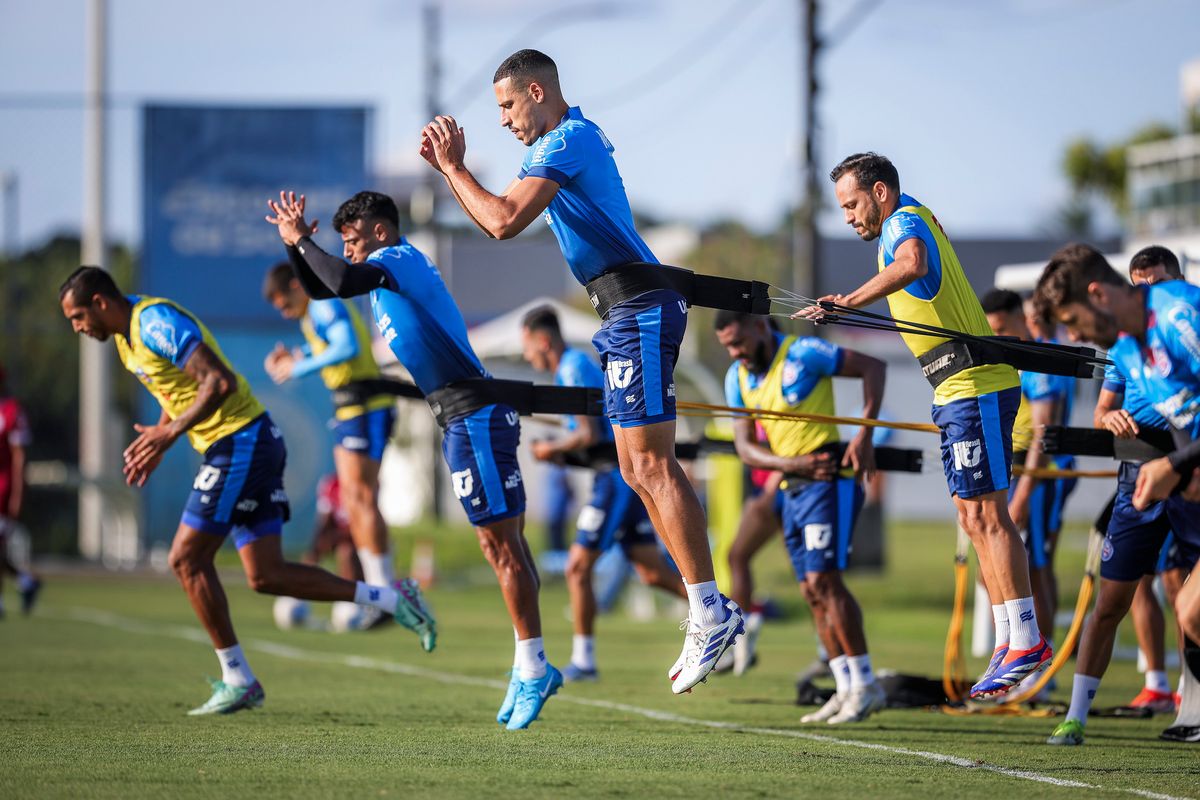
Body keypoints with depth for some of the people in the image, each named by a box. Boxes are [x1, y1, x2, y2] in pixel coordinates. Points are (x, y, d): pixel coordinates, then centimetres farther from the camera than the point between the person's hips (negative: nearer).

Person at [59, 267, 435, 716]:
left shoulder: (156, 323, -16)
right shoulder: (127, 333, 15)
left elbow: (219, 381, -25)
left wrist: (169, 433, -25)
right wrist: (155, 441, 15)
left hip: (240, 442, -10)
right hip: (241, 448, 10)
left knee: (186, 559, -7)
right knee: (265, 576, 6)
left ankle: (237, 680, -1)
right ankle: (391, 599, 7)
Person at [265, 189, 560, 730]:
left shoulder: (399, 258, -8)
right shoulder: (390, 270, 21)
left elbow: (342, 281, -27)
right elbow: (318, 289, 30)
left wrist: (303, 241, -11)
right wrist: (293, 244, 14)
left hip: (474, 417, -10)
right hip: (471, 418, 10)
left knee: (501, 544, -10)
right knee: (505, 544, 10)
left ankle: (533, 669, -10)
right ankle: (530, 669, 12)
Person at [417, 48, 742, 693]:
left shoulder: (567, 142, -11)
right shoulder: (569, 141, 21)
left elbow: (504, 221, -20)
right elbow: (496, 220, 27)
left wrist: (455, 167, -8)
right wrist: (448, 168, 16)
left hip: (641, 310, -10)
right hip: (628, 311, 10)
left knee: (652, 465, -13)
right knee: (639, 470, 9)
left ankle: (710, 612, -15)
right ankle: (710, 613, 9)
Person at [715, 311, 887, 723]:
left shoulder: (803, 353, -10)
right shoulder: (737, 379, 10)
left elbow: (872, 366, -7)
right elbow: (745, 447, 5)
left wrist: (865, 433, -14)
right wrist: (791, 464, -14)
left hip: (829, 478, -8)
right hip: (792, 488, 8)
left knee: (824, 579, -15)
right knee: (812, 592, 5)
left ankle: (865, 684, -12)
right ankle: (846, 690, 7)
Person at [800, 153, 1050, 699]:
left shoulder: (905, 220, -11)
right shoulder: (914, 220, 20)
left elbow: (912, 264, -35)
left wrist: (849, 302, -40)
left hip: (978, 387, -10)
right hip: (957, 391, 10)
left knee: (987, 513, -11)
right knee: (974, 517, 9)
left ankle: (1026, 640, -11)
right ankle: (1008, 642, 11)